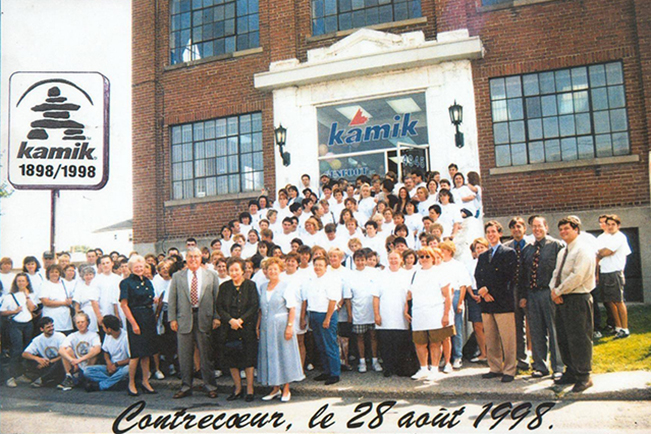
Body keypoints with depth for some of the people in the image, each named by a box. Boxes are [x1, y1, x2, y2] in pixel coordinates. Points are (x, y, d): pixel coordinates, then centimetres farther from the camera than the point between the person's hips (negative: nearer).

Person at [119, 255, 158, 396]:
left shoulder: (147, 281, 14)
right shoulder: (126, 283, -6)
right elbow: (124, 305, -10)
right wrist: (133, 323, -15)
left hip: (149, 318, 6)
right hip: (135, 317, -6)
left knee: (147, 352, 10)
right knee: (136, 353, -5)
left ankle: (145, 382, 19)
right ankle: (131, 383, 8)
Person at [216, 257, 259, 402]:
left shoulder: (250, 285, 1)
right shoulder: (224, 287, 8)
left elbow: (254, 306, -5)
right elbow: (219, 307, 3)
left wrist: (241, 320, -14)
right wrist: (230, 320, -12)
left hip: (247, 328, -3)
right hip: (229, 329, 3)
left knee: (248, 359, -1)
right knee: (231, 359, 5)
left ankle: (249, 390, 11)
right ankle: (237, 389, 19)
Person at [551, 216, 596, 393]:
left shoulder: (584, 250, -11)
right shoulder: (562, 252, 18)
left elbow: (578, 276, -20)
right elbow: (556, 274, 18)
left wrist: (558, 291, -14)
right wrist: (553, 290, -1)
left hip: (578, 300, -9)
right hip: (562, 300, 9)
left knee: (579, 339, -4)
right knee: (563, 338, 13)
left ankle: (583, 377, 6)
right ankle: (571, 373, 24)